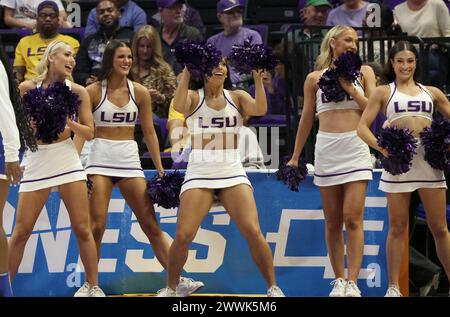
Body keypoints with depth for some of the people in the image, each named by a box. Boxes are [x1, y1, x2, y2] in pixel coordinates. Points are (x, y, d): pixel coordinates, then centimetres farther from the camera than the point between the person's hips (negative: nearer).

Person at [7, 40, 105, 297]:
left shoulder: (78, 92, 1)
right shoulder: (27, 88, -2)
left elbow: (89, 133, 3)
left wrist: (68, 123, -14)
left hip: (67, 160, 1)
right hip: (36, 162, -1)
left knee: (82, 228, -1)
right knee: (21, 232, -2)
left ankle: (95, 287, 8)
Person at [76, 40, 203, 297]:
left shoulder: (140, 92, 5)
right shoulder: (93, 91, -2)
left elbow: (149, 133, 9)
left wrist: (160, 169, 7)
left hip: (130, 160, 2)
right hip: (100, 160, -2)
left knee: (151, 225, 2)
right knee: (97, 225, -8)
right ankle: (89, 283, 4)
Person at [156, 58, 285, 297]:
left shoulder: (237, 97, 8)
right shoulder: (194, 98, 3)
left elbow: (260, 109, -11)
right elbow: (179, 106, -21)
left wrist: (258, 78, -19)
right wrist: (186, 73, -24)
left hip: (233, 173, 1)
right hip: (199, 174, -1)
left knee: (253, 231, -12)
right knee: (183, 235, -10)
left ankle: (273, 287, 2)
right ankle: (171, 288, 11)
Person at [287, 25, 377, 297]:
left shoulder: (363, 72, 8)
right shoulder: (315, 78, 9)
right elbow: (307, 120, 15)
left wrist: (349, 86, -7)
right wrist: (295, 156, 15)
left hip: (356, 149, -2)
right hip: (326, 150, 2)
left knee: (353, 219, -10)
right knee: (333, 221, 4)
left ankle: (353, 282, -12)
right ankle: (339, 281, 11)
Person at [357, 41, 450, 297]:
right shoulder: (384, 92, 10)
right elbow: (362, 127, 2)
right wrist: (380, 147, -16)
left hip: (429, 159, 2)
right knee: (398, 227, 1)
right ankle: (394, 287, 7)